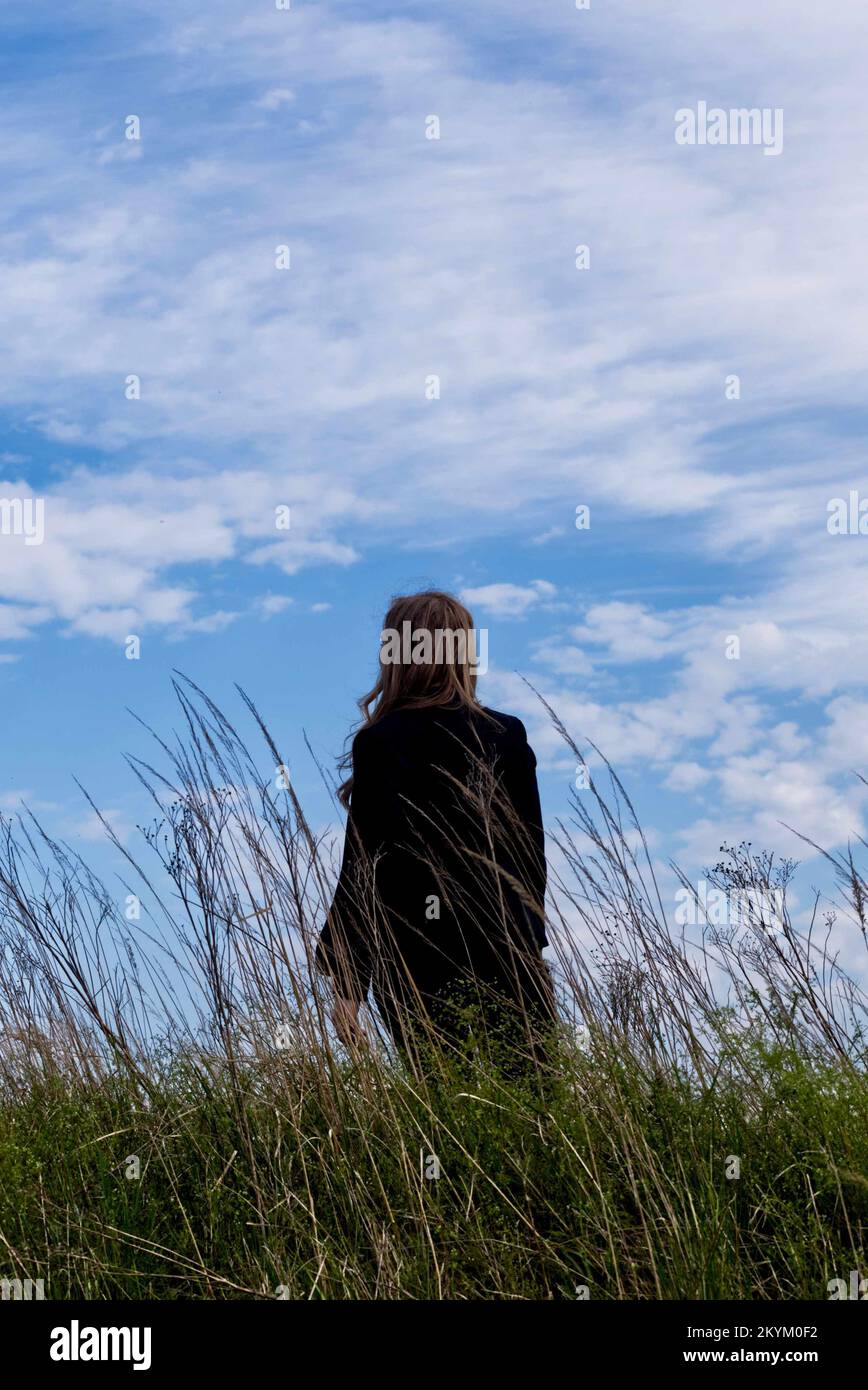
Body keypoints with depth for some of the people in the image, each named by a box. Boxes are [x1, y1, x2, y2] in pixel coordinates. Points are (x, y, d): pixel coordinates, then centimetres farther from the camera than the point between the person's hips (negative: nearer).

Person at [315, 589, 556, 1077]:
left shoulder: (381, 744, -10)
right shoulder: (508, 735, 3)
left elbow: (363, 865, -10)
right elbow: (531, 852, 8)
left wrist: (348, 983, -5)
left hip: (415, 963, -3)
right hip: (506, 953, 3)